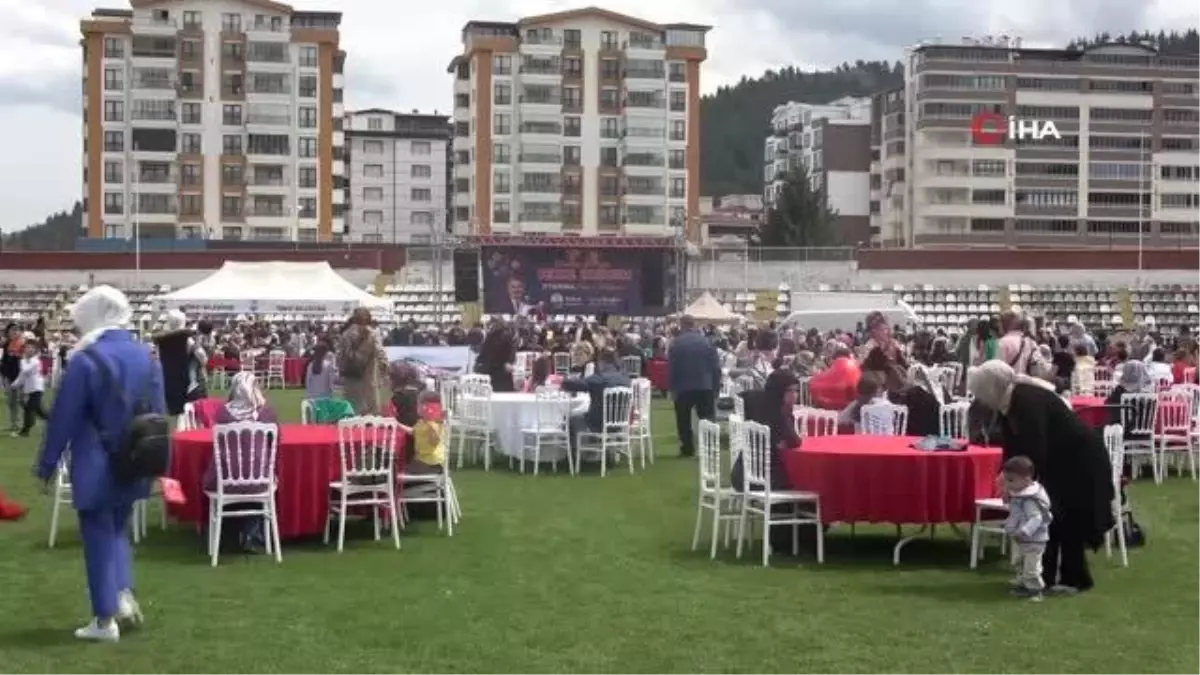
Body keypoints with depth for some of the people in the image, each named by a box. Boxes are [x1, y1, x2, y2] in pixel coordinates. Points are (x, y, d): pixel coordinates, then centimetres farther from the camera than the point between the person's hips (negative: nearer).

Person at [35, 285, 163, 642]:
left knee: (98, 536, 4)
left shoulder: (85, 359, -15)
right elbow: (159, 412, 10)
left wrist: (47, 465, -3)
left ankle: (105, 620, 8)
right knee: (117, 528, 23)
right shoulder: (145, 355, 4)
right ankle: (124, 593, 6)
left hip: (96, 466, -6)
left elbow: (63, 418, -12)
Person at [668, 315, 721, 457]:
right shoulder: (706, 342, -1)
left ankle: (688, 449, 8)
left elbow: (671, 368, -7)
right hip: (705, 386, 2)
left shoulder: (676, 344, -7)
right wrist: (716, 388, 6)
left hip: (683, 387, -2)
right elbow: (716, 366, 0)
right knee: (707, 419, 6)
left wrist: (672, 388, 1)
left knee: (684, 420, 10)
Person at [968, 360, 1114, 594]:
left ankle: (1074, 579, 3)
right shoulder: (1008, 403, -1)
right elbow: (1013, 447, 3)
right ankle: (1044, 574, 13)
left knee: (1067, 519, -5)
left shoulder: (1029, 401, -29)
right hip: (1058, 459, 9)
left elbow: (1034, 451, -32)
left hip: (1081, 459, -9)